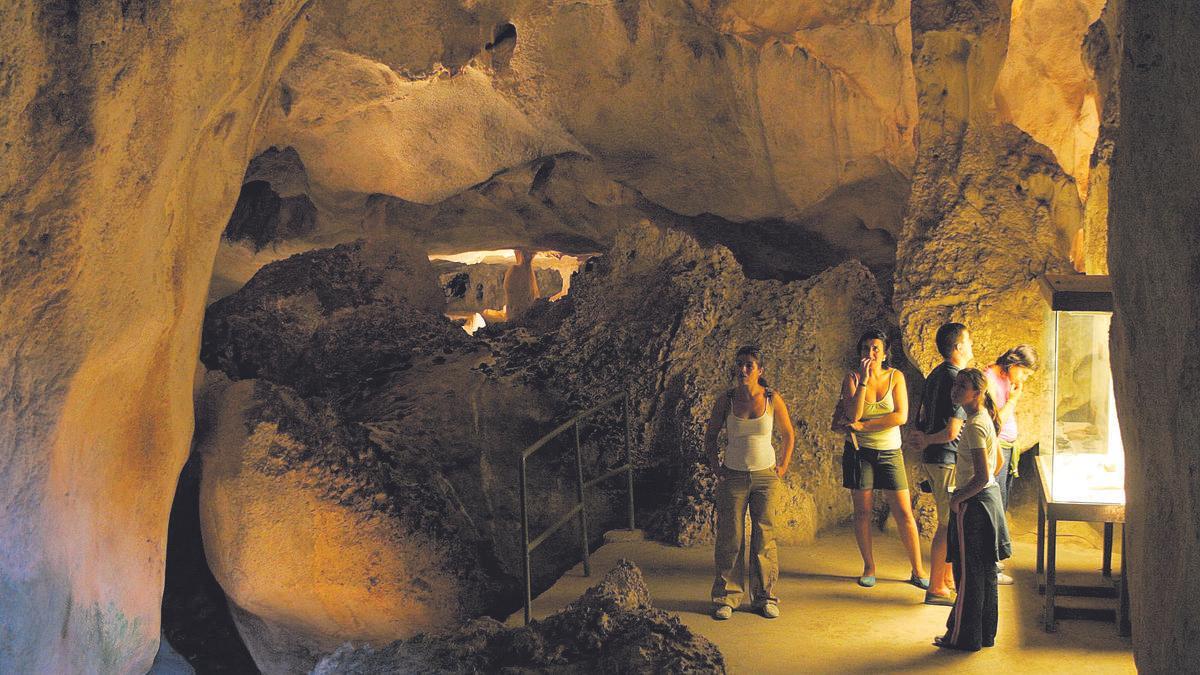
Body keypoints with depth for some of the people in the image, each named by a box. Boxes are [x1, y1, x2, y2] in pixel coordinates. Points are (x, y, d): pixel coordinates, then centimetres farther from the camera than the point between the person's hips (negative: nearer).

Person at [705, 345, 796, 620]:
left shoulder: (772, 398, -2)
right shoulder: (725, 400, -2)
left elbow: (788, 434, 11)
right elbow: (710, 436, 10)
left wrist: (783, 467, 5)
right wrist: (716, 467, 2)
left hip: (766, 476, 0)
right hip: (733, 477, 0)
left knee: (764, 537, 2)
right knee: (730, 538, -1)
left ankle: (765, 597, 13)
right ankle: (727, 597, 8)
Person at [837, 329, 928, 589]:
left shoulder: (895, 376, -1)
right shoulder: (852, 377, -2)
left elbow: (901, 416, -12)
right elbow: (852, 414, -16)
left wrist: (864, 425, -13)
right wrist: (864, 379, -19)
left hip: (889, 452, 0)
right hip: (859, 451, 0)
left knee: (905, 513, -2)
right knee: (863, 512, 4)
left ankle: (918, 571, 7)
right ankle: (869, 567, 18)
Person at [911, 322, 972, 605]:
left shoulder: (936, 374, 10)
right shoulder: (957, 381, -19)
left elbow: (922, 416, 19)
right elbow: (952, 432, -23)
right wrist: (926, 440, -7)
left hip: (933, 458, 10)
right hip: (948, 460, -10)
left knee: (950, 522, 19)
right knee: (948, 526, -2)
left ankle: (947, 579, 29)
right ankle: (935, 589, 4)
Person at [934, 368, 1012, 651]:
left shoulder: (974, 426, -21)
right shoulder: (985, 419, 9)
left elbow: (982, 477, -25)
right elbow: (997, 463, 20)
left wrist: (958, 499, -13)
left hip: (973, 504, -10)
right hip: (990, 498, 10)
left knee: (968, 573, 1)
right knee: (985, 571, 17)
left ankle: (963, 637, 12)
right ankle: (985, 633, 27)